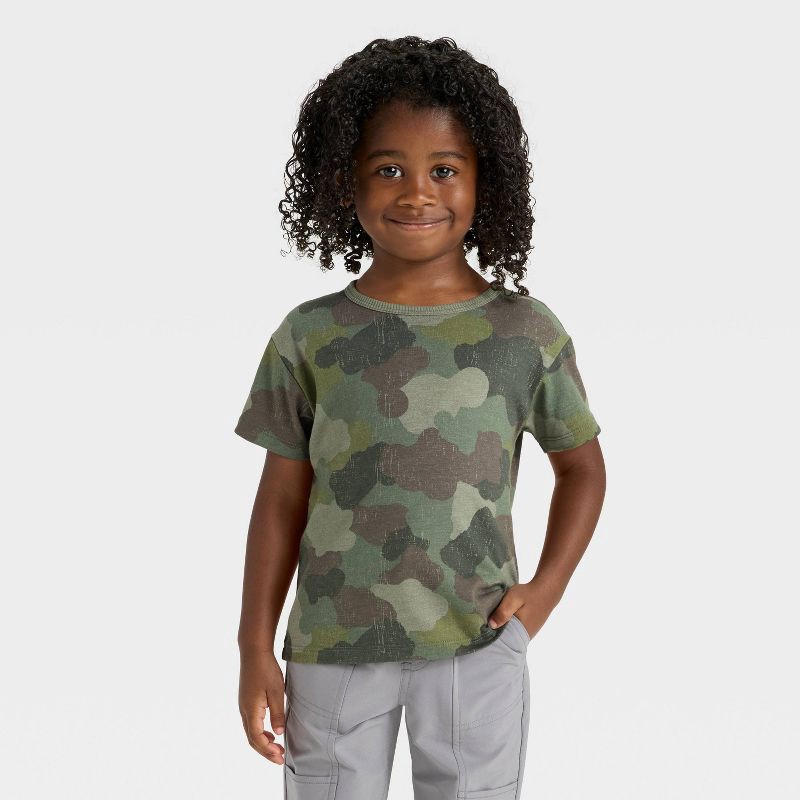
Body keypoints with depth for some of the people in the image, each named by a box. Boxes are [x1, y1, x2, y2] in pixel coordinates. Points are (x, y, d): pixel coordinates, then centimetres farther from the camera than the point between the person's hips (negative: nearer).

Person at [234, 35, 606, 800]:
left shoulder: (527, 333, -2)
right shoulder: (310, 336, -2)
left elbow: (581, 465, 11)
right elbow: (282, 498, 4)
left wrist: (544, 591, -1)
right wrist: (256, 648, 3)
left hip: (476, 648, 0)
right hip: (332, 650, 0)